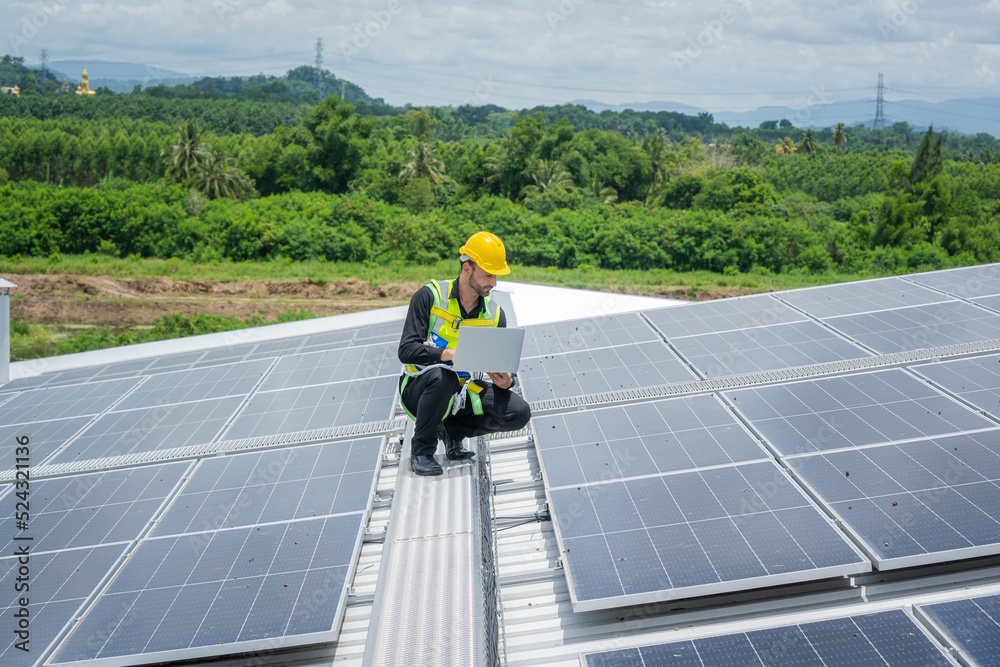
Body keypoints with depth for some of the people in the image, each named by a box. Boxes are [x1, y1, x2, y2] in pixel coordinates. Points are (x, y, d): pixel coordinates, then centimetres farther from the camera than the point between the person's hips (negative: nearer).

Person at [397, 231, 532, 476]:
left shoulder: (494, 315, 2)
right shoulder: (430, 296, -12)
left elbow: (503, 367, 3)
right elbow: (406, 350, -20)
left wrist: (506, 381, -22)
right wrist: (449, 354, -36)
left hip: (462, 393, 4)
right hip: (420, 390, -4)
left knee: (519, 413, -16)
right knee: (442, 376, -39)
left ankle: (452, 430, 6)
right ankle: (421, 451, -17)